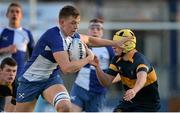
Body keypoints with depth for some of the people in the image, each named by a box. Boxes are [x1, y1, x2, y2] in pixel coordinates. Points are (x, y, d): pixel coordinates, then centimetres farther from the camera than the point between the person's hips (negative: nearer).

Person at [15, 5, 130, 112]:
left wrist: (115, 43, 17)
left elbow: (89, 39, 21)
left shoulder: (72, 35, -4)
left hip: (51, 78, 6)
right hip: (31, 80, -6)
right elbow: (67, 68, -34)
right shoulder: (54, 36, -29)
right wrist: (89, 58, -21)